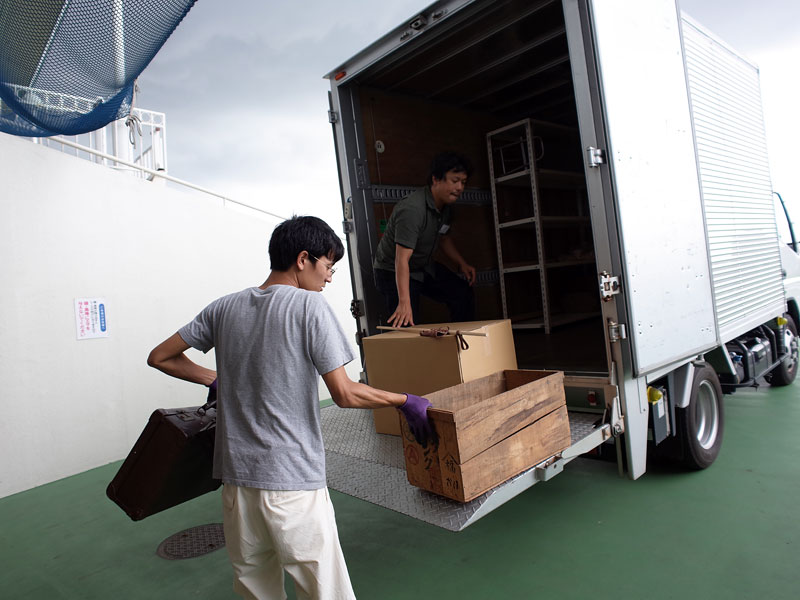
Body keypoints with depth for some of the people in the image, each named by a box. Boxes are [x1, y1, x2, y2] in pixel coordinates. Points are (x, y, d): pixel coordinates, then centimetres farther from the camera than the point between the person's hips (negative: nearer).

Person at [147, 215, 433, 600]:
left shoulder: (225, 308, 5)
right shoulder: (309, 305, -11)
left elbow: (160, 357, 14)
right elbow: (345, 395, -14)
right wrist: (406, 402, -1)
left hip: (236, 476, 6)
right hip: (292, 481, -6)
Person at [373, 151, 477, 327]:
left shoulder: (445, 208, -2)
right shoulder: (412, 210, -33)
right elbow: (401, 260, -40)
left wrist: (462, 263, 5)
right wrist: (404, 303, -47)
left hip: (424, 267, 9)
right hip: (393, 272, -9)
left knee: (463, 295, 6)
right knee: (408, 326, -19)